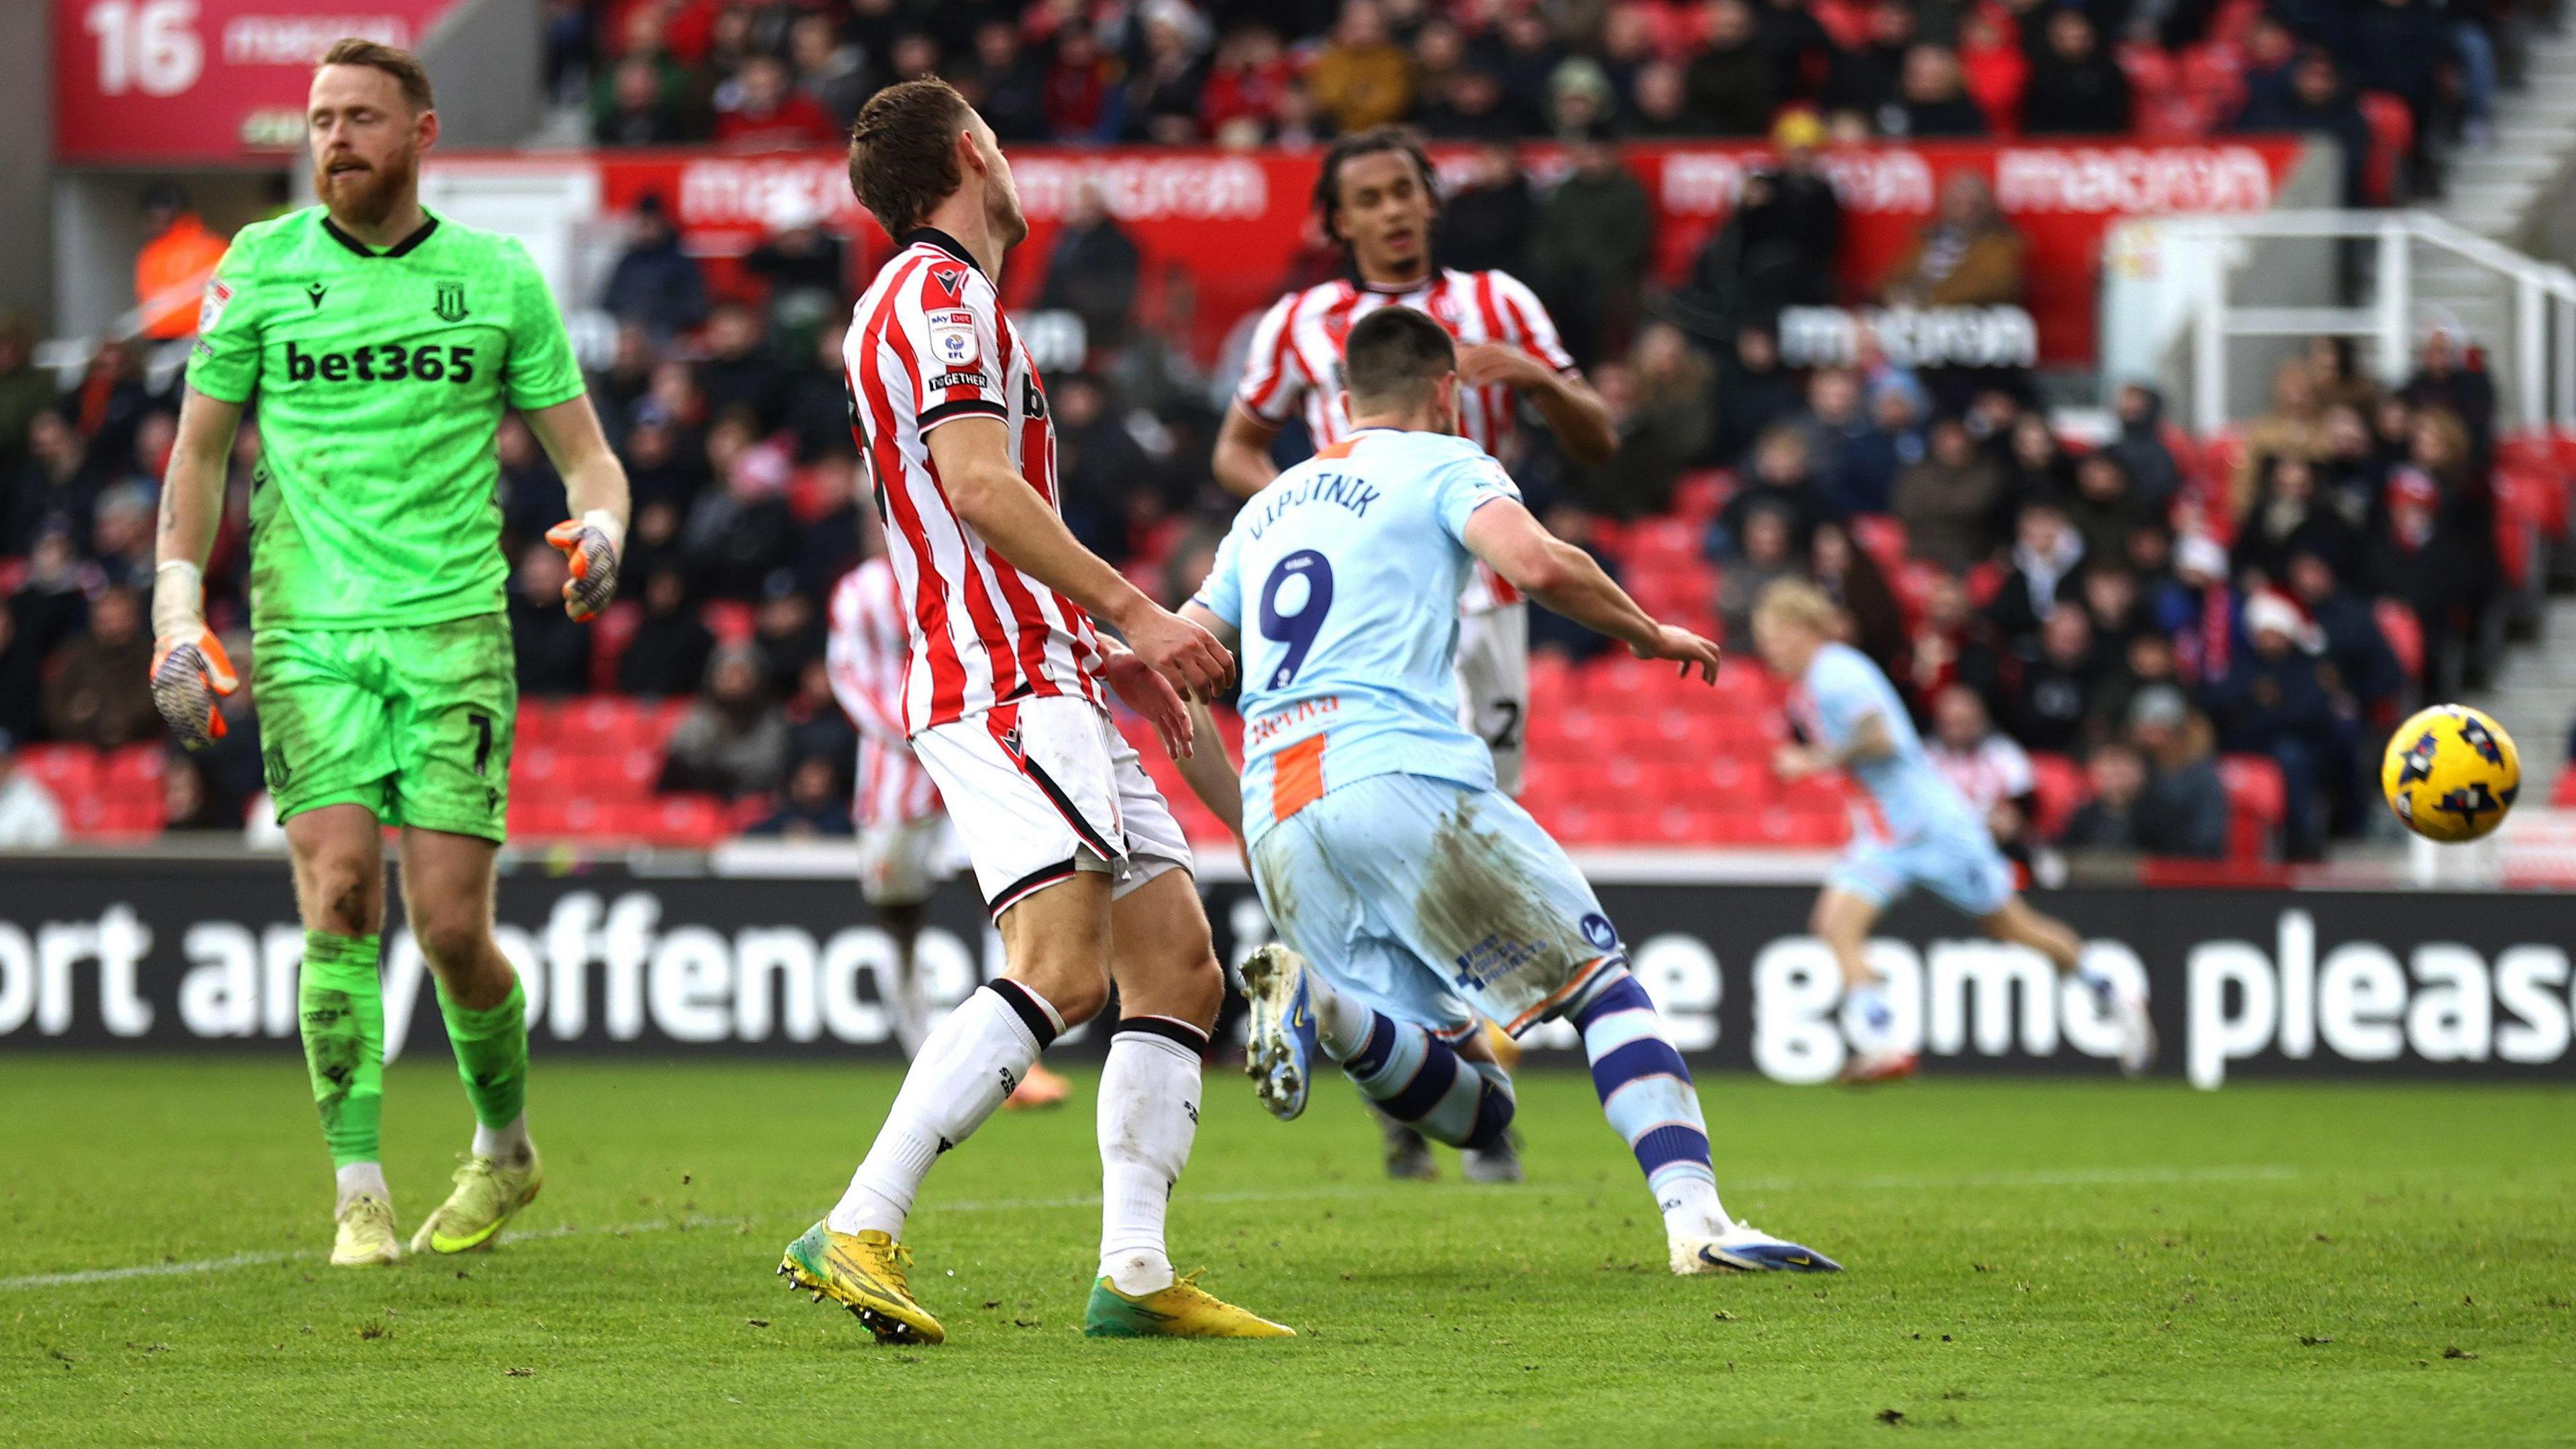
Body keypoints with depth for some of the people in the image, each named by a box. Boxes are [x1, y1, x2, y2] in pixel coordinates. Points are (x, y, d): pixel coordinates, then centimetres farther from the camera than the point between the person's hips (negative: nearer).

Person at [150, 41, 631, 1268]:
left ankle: (504, 1147, 21)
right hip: (307, 629, 0)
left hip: (453, 626, 0)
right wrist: (177, 619, 3)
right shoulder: (261, 267, 6)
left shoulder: (498, 278, 6)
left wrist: (598, 529, -11)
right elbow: (200, 450, 12)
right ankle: (360, 1193, -8)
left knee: (450, 925, -6)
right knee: (339, 895, -15)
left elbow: (583, 449, 12)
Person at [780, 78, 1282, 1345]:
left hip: (1045, 683, 11)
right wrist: (1131, 610, -18)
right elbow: (978, 487, -20)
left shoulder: (938, 297, 25)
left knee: (1178, 969, 5)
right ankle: (858, 1233, -28)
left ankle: (1134, 1270, 0)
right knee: (1061, 967, -23)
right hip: (1001, 687, -11)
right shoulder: (941, 292, -7)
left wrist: (1103, 653, 27)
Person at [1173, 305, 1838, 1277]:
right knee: (1600, 980, 2)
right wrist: (1650, 634, 6)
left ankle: (1316, 999, -21)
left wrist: (1248, 823, 30)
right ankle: (1694, 1217, -17)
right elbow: (1537, 566, -10)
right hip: (1400, 776, -5)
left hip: (1277, 818, 6)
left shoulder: (1265, 509, 29)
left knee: (1473, 1110, 6)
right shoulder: (1444, 466, 10)